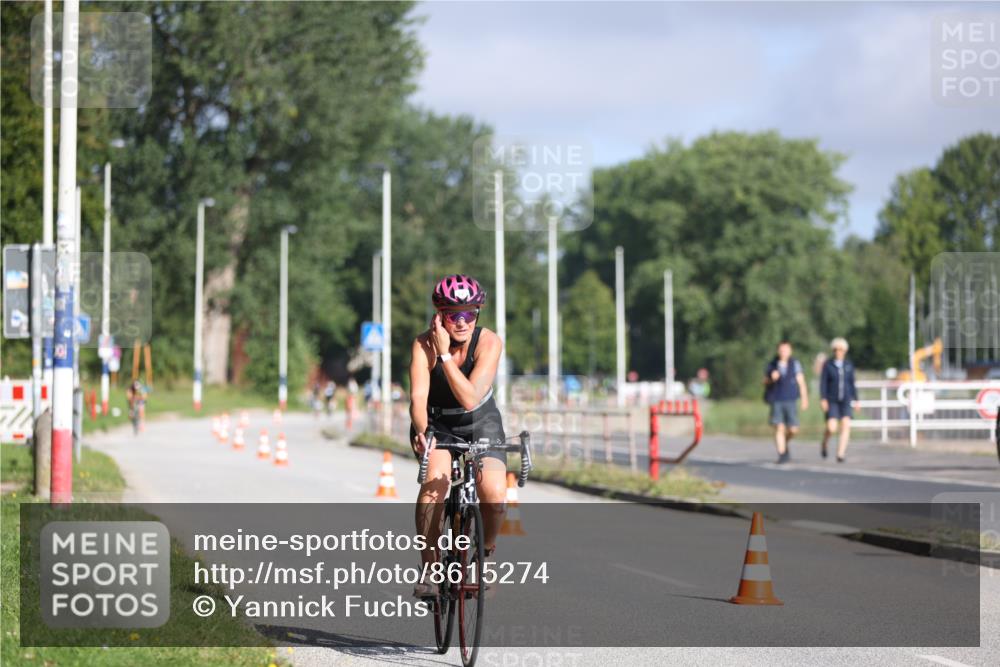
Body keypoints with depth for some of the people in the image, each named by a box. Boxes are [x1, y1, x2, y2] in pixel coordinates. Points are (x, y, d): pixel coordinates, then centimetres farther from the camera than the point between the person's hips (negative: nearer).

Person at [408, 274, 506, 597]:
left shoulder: (489, 342, -24)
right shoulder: (424, 345, -23)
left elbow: (470, 399, -33)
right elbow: (418, 397, -34)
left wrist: (445, 354, -37)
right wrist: (421, 431, -53)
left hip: (480, 423, 1)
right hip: (437, 424, -1)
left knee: (494, 494, -22)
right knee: (436, 480, -30)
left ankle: (486, 552, 9)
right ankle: (429, 564, -18)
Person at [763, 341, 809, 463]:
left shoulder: (795, 364, -1)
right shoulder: (771, 365, 2)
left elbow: (801, 382, -3)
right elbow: (765, 383, 10)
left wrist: (805, 399, -12)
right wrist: (771, 379, -13)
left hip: (791, 401, 0)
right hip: (776, 402, 0)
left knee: (793, 430, -2)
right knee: (779, 428, -11)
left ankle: (785, 443, 30)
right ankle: (782, 455, -6)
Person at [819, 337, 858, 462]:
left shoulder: (848, 365, 5)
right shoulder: (828, 364, -2)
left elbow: (852, 383, 10)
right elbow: (823, 383, -4)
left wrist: (855, 400, 7)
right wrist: (823, 399, -14)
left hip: (846, 400, 2)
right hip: (832, 400, -2)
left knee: (846, 425, -15)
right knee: (831, 428, -12)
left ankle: (841, 454, -13)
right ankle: (824, 444, 20)